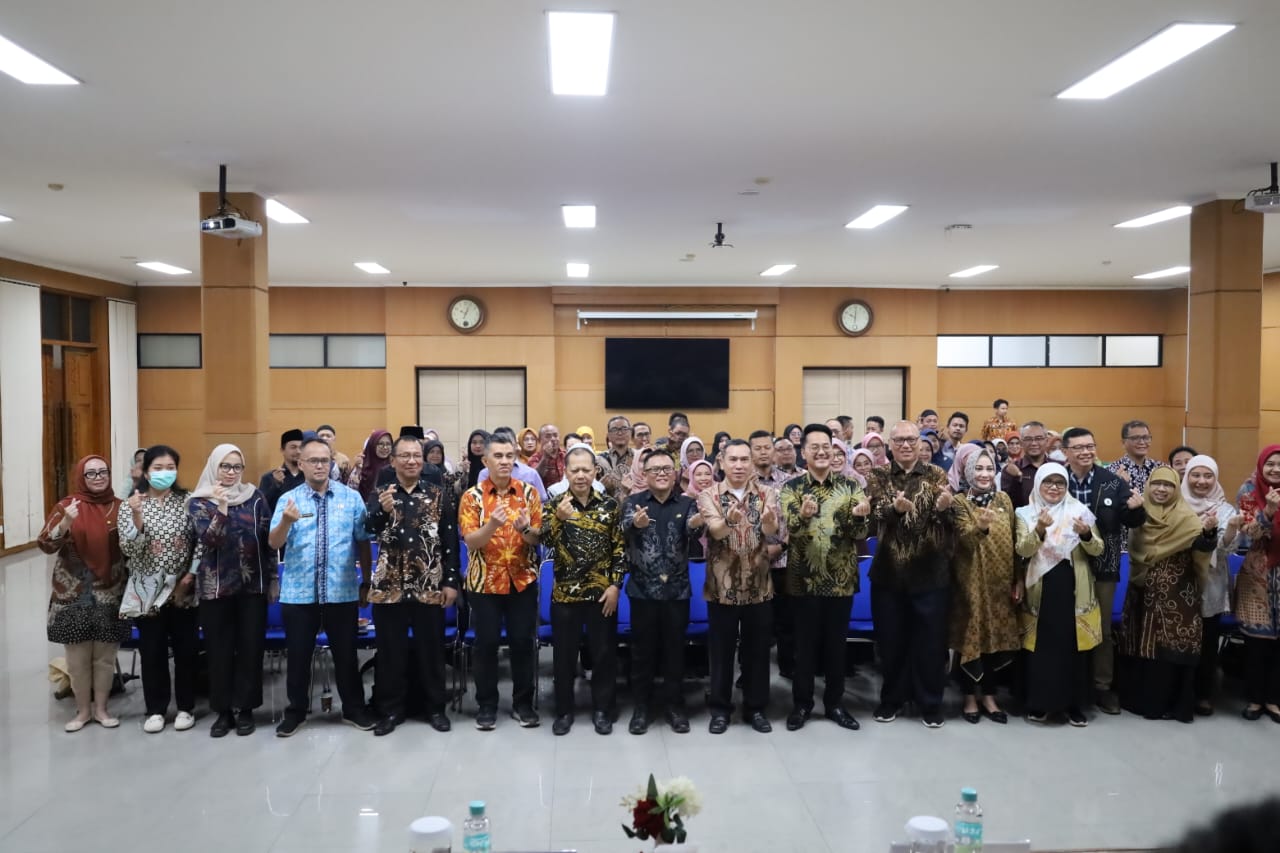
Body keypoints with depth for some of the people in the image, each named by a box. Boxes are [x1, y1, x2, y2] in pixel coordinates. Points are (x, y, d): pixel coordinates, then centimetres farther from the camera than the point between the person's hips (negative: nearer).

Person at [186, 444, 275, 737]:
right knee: (219, 650, 4)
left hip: (253, 584, 1)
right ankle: (223, 710, 16)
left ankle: (245, 708, 14)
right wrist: (221, 508, -28)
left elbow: (268, 539, 6)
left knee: (251, 647, 3)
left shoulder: (255, 497, 4)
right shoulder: (198, 501, 0)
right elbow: (209, 539, -14)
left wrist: (273, 578, 3)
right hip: (216, 586, -1)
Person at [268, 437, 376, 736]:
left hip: (342, 592, 0)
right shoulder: (288, 499, 1)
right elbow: (274, 543, -10)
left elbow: (363, 542, 4)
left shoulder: (352, 497, 1)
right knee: (298, 655, 10)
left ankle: (353, 709, 24)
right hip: (298, 592, 0)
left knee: (345, 654, 10)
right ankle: (296, 711, 26)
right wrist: (286, 521, -30)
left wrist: (367, 582, 4)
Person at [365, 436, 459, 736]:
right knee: (391, 651, 7)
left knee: (431, 649, 8)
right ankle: (391, 709, 21)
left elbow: (451, 542, 2)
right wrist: (382, 510, -34)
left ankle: (436, 707, 21)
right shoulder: (379, 495, 4)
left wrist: (451, 582, -4)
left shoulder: (440, 495, 3)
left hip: (430, 586, 0)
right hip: (389, 586, 0)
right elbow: (367, 529, -14)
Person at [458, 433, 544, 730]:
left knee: (523, 642, 6)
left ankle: (523, 703, 20)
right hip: (484, 581, -1)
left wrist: (525, 529, -22)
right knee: (486, 643, 5)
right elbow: (470, 541, -11)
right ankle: (486, 705, 19)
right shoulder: (472, 496, -4)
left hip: (523, 580, 1)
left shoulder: (529, 492, 1)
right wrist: (492, 524, -29)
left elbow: (541, 537, 0)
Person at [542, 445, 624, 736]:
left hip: (602, 591, 0)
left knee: (604, 653, 8)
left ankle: (601, 709, 22)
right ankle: (564, 710, 22)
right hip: (565, 592, 0)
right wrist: (559, 518, -31)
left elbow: (620, 548, 0)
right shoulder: (555, 504, -1)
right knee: (564, 654, 8)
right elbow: (546, 543, -14)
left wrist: (615, 585, -6)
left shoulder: (610, 504, -1)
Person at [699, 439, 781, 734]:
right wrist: (730, 519, -44)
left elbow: (772, 530, -17)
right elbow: (716, 530, -21)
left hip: (758, 585, 1)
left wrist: (768, 520, -42)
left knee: (757, 649, 9)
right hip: (722, 586, -1)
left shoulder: (767, 493, 1)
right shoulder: (708, 495, -2)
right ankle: (720, 708, 21)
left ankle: (755, 707, 24)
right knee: (721, 650, 7)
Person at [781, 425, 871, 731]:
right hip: (804, 579, -2)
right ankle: (801, 703, 22)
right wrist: (803, 515, -35)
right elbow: (787, 530, -15)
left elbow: (861, 534, -2)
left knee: (836, 643, 12)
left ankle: (835, 703, 26)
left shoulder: (850, 486, 2)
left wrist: (858, 517, -24)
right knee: (805, 643, 8)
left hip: (841, 579, 2)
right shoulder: (792, 487, -2)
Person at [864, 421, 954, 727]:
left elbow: (949, 523, -5)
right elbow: (874, 514, -12)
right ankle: (891, 699, 27)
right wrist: (895, 508, -32)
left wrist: (944, 508, -28)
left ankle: (930, 703, 23)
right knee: (891, 640, 11)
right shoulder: (878, 476, 2)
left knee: (930, 641, 7)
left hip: (930, 572, 0)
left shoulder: (936, 475, 1)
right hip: (889, 571, 1)